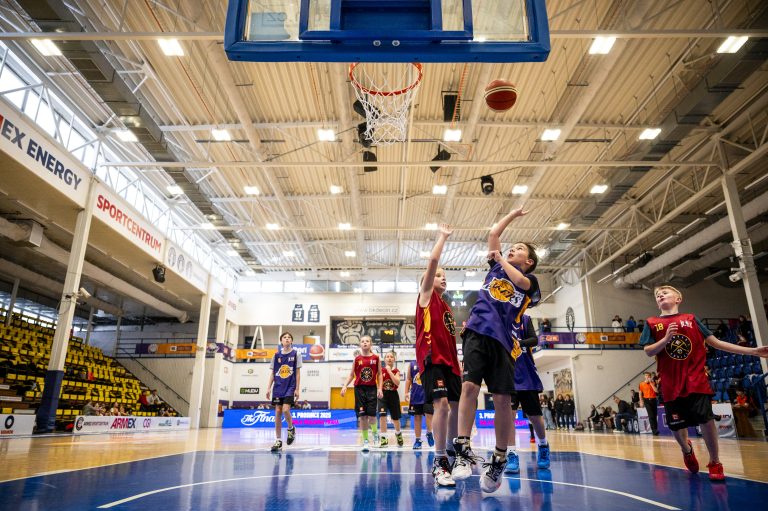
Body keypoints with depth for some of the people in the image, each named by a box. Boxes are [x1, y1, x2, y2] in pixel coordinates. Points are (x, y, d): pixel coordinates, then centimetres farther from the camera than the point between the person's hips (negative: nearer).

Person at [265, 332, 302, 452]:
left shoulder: (296, 354, 1)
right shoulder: (276, 355, 8)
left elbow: (298, 373, 0)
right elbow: (272, 373, 10)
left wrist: (297, 389, -5)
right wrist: (269, 388, 2)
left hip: (290, 387, -3)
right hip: (278, 387, 3)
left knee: (285, 410, -17)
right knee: (278, 413, 1)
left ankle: (291, 428, 13)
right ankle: (278, 441, 8)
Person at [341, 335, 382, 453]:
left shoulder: (376, 358, 1)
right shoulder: (357, 359, 3)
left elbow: (379, 374, 4)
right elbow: (351, 374, 7)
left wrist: (379, 389, -4)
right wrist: (345, 386, -4)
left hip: (372, 388, -1)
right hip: (359, 388, 1)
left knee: (371, 414, -6)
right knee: (362, 416, 0)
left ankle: (375, 432, 25)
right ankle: (365, 441, 11)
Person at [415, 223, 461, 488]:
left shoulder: (447, 307, 24)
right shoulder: (426, 296, 5)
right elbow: (433, 261, -6)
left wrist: (457, 364, 18)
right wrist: (443, 236, 4)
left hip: (448, 360, 9)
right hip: (432, 358, -8)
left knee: (457, 405, 12)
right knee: (441, 404, -21)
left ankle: (451, 452, 29)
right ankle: (439, 463, -17)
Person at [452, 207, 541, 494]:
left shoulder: (531, 281, 15)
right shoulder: (496, 266, 23)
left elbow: (519, 281, -8)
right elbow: (494, 233, 22)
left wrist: (501, 260, 5)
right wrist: (515, 213, 32)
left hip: (504, 339, -1)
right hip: (478, 331, 1)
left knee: (503, 399, -4)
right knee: (469, 386, -16)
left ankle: (499, 460, 10)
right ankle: (463, 449, -12)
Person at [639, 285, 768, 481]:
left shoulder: (691, 319, 7)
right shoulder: (652, 323, 5)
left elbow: (716, 342, 8)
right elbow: (648, 351, -2)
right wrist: (666, 338, -18)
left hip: (696, 380, 0)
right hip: (671, 383, 0)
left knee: (706, 418, -9)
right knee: (676, 425, 6)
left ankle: (714, 462, 11)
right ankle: (687, 450, 37)